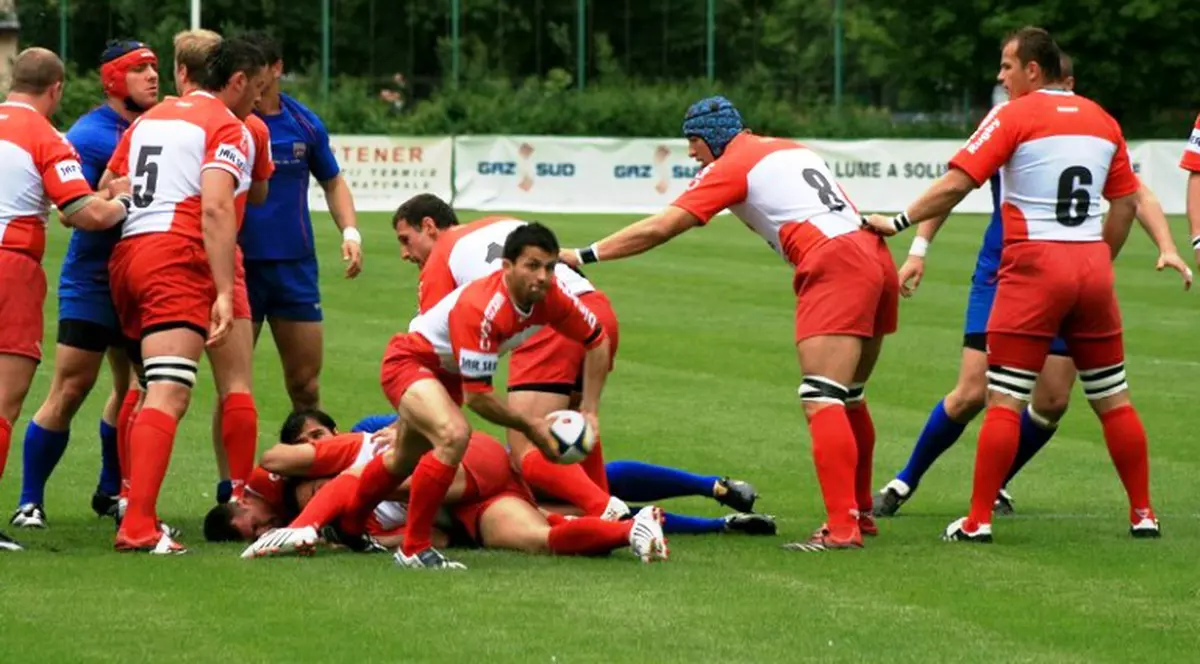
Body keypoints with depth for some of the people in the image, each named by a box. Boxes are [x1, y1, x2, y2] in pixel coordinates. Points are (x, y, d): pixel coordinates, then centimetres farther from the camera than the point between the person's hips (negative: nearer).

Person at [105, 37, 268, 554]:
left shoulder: (149, 119, 23)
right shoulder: (227, 128, 0)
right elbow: (215, 208, -14)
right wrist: (224, 293, -18)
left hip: (126, 254, 8)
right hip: (178, 260, -8)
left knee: (149, 391, 19)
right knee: (168, 396, -15)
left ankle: (134, 503, 18)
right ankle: (138, 527, -26)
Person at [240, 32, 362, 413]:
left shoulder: (304, 124, 4)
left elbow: (332, 182, 17)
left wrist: (349, 232, 2)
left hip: (295, 266, 3)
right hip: (238, 266, -3)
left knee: (305, 382, 6)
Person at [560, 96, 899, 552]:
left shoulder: (732, 166, 2)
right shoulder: (793, 149, 25)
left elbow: (658, 229, -1)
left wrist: (585, 256, 3)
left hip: (832, 269, -8)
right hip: (875, 259, 9)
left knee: (822, 403, -12)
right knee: (849, 399, 19)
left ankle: (843, 526, -22)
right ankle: (860, 511, 27)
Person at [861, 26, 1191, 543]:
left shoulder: (1013, 117, -5)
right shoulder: (1101, 120, 12)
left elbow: (955, 184, -11)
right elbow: (1127, 202, 16)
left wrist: (897, 223, -5)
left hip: (1033, 265, -5)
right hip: (1092, 265, 5)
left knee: (1004, 401, -3)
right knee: (1113, 399, 12)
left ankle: (978, 520, -4)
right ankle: (1143, 514, 15)